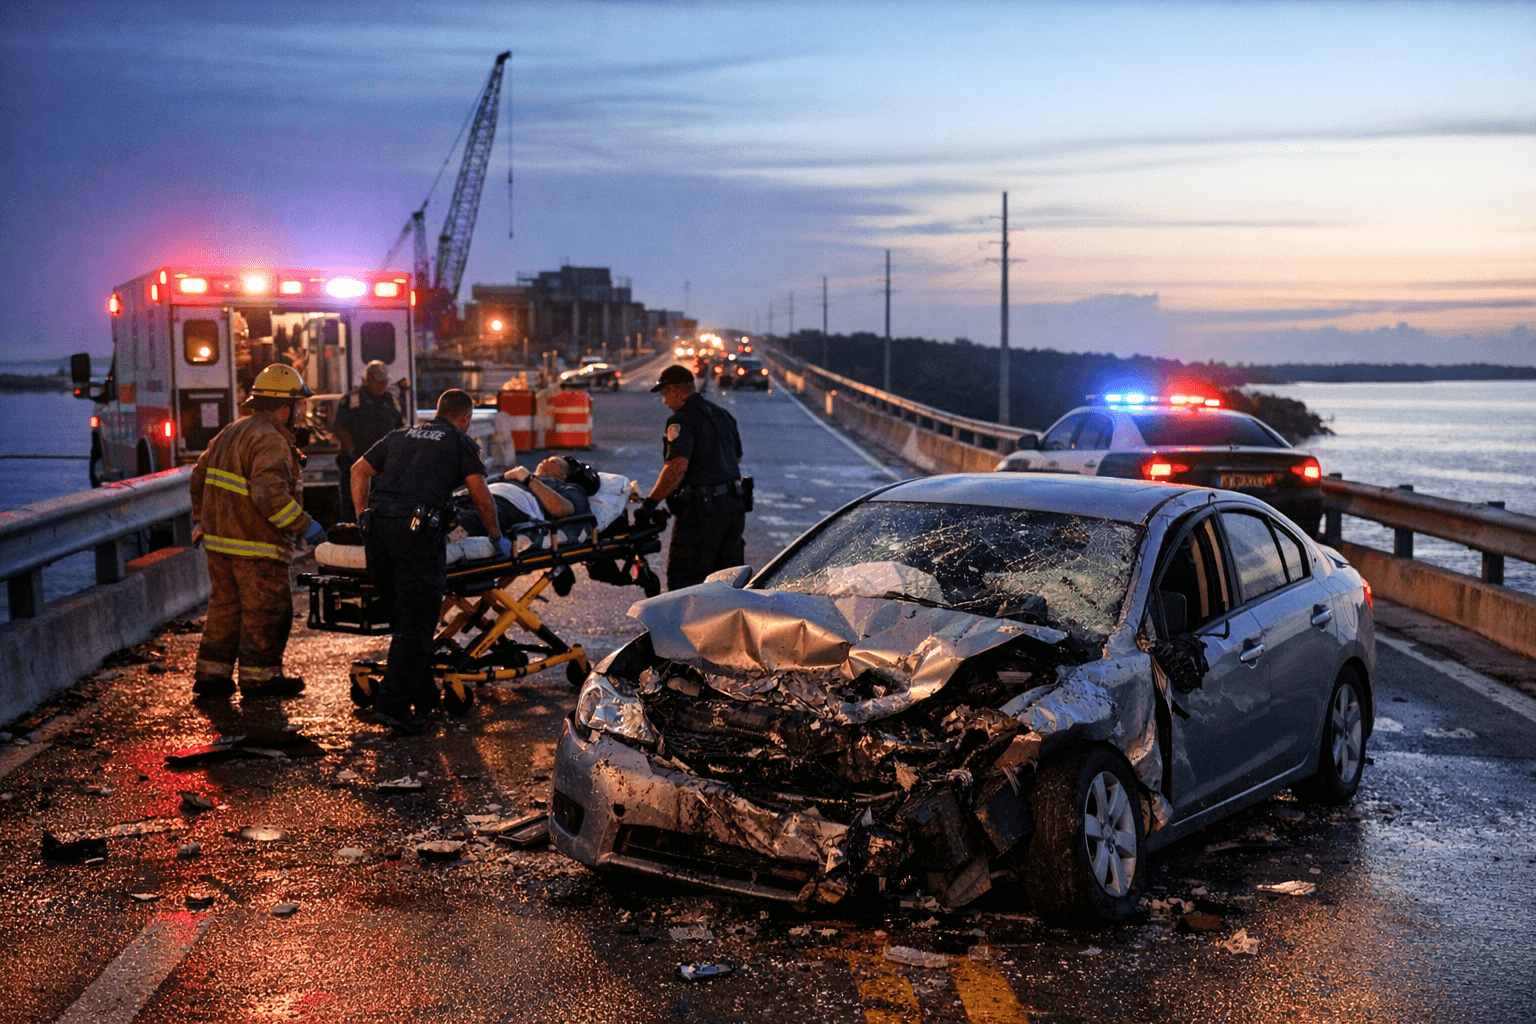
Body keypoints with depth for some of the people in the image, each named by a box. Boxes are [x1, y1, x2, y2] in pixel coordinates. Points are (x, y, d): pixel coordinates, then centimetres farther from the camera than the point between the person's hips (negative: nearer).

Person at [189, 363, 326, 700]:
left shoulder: (230, 432, 13)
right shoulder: (271, 441, -17)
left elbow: (200, 475, 22)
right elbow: (270, 495, -29)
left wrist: (201, 519, 32)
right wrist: (304, 525, -20)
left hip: (218, 539, 9)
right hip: (254, 546, -9)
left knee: (224, 606, 16)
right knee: (266, 609, 3)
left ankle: (211, 673, 20)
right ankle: (259, 676, 9)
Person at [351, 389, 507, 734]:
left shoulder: (401, 435, 26)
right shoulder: (461, 442, 12)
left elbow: (359, 470, 24)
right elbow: (481, 497, 6)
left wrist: (364, 518, 24)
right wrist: (497, 536, 19)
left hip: (378, 526, 6)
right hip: (418, 530, -6)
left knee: (404, 616, 17)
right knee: (417, 621, -3)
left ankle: (422, 694, 24)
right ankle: (392, 703, -12)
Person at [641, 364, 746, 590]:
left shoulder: (683, 420, -12)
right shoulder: (722, 415, 16)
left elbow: (677, 466, -25)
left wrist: (650, 502, -21)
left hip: (702, 509, -9)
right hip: (735, 504, 9)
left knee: (683, 580, -3)